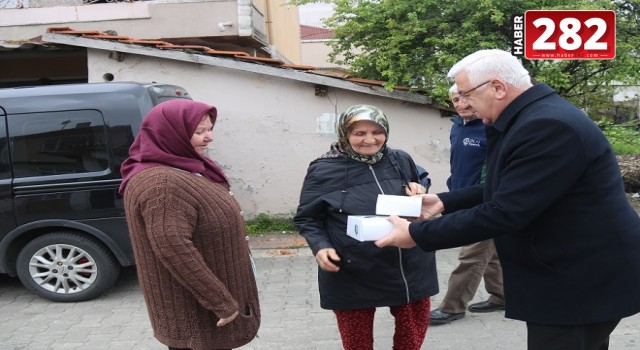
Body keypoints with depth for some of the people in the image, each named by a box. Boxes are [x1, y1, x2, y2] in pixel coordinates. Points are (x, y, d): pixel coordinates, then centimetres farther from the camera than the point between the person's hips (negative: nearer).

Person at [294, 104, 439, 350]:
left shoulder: (401, 160, 4)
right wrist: (320, 247, -21)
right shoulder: (324, 170, -10)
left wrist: (419, 194, -6)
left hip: (410, 268, 4)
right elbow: (307, 219, -3)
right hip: (352, 276, -3)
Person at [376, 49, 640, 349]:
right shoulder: (533, 116, 7)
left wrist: (417, 234, -22)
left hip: (582, 280, -10)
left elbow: (504, 211, -28)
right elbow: (506, 189, 16)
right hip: (567, 273, 10)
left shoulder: (548, 126, -27)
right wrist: (445, 201, 6)